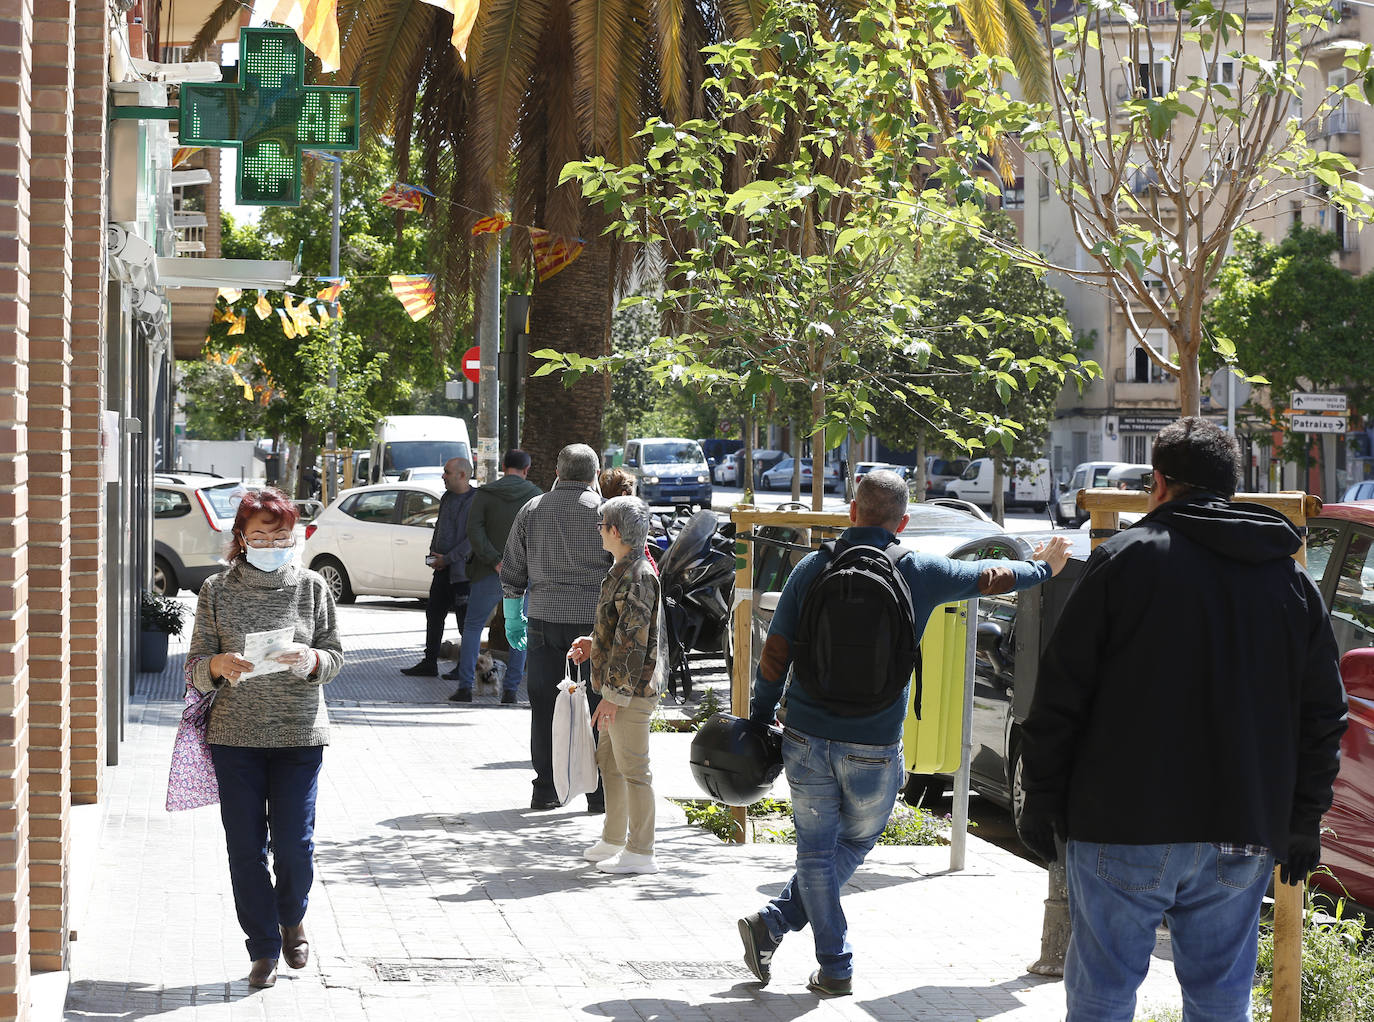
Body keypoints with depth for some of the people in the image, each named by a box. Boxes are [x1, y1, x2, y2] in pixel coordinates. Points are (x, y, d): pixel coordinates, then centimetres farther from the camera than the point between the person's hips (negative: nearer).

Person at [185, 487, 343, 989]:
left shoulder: (311, 588, 2)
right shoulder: (217, 590, 1)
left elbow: (335, 656, 5)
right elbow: (195, 666, 2)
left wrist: (311, 660, -18)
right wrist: (220, 665, -21)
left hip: (299, 735, 0)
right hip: (235, 735, 0)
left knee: (294, 843, -1)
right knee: (246, 846, 1)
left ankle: (292, 917, 29)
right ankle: (264, 948, 14)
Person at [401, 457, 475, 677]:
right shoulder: (447, 498, 14)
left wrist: (447, 558, -16)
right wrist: (433, 553, 7)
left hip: (462, 570, -9)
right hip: (443, 568, 9)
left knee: (465, 620, -3)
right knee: (434, 614, 11)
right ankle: (429, 663, 19)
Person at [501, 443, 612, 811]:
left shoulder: (531, 510, 9)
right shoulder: (604, 512, -2)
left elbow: (511, 573, 11)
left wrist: (513, 619, 20)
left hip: (544, 618, 3)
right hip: (593, 619, -3)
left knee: (544, 707, 9)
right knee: (597, 708, 2)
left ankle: (545, 790, 11)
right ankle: (599, 792, 3)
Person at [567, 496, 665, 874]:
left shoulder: (638, 577, -20)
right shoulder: (623, 571, 13)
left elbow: (633, 641, -23)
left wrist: (615, 694, -22)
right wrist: (594, 645, 14)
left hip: (631, 690, -11)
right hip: (618, 687, 11)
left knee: (633, 769, -5)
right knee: (609, 761, 19)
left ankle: (641, 853, 1)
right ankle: (614, 840, 29)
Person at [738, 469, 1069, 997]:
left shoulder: (811, 569, -1)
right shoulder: (920, 574, -3)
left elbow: (775, 656, -1)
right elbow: (991, 576, 13)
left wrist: (760, 720, 10)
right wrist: (1043, 566, 32)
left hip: (806, 737, 1)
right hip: (874, 748, -1)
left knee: (816, 850, 11)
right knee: (853, 845, 18)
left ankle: (836, 967, 10)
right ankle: (773, 921, 10)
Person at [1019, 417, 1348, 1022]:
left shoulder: (1125, 559, -3)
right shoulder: (1291, 580, 10)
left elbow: (1060, 694, -5)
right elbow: (1323, 715, 12)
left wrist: (1041, 801, 2)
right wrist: (1304, 821, 17)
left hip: (1124, 831, -4)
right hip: (1244, 836, 4)